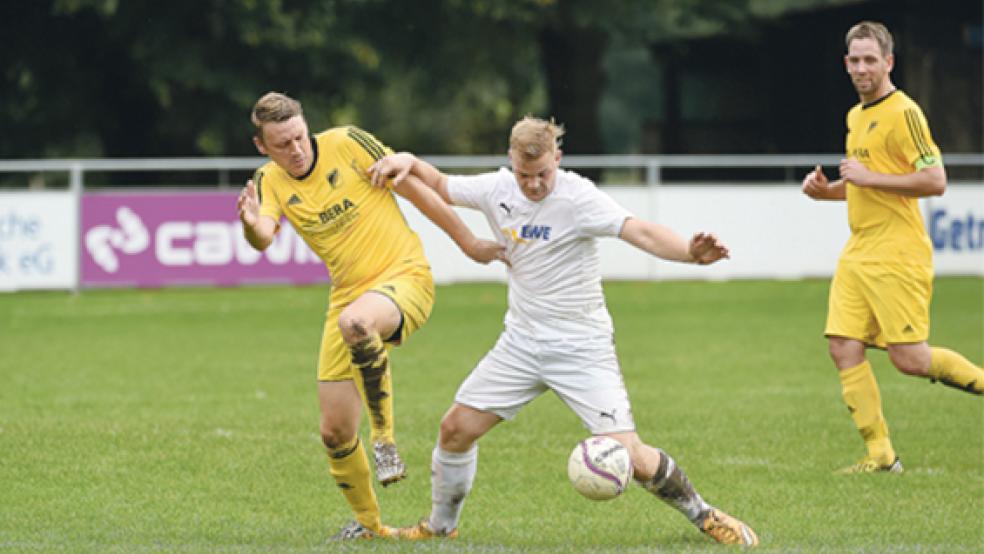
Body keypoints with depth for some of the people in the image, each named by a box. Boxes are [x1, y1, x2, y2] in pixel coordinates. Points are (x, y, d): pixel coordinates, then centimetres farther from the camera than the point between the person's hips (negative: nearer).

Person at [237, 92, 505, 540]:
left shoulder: (347, 144, -8)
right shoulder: (270, 183, 1)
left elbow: (414, 189, -1)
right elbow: (264, 238, -19)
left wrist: (469, 244, 4)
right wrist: (252, 225, -44)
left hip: (405, 277, -5)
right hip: (347, 296, 5)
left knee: (354, 322, -41)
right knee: (335, 432, 1)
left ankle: (385, 437, -23)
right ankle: (368, 522, 26)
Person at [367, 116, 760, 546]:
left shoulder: (578, 197, -20)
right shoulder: (498, 189, -3)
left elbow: (639, 232, -34)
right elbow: (440, 186, 16)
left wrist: (690, 252, -51)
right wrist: (408, 162, -3)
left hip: (581, 346, -5)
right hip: (521, 344, 5)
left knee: (630, 458, -13)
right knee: (457, 428, 1)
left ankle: (702, 515, 11)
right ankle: (441, 524, 24)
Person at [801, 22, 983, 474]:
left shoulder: (902, 112, -11)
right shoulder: (856, 117, 17)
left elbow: (935, 181, -18)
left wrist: (869, 178, -18)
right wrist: (826, 189, 11)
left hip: (897, 255, -8)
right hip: (857, 251, 9)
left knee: (909, 360, -10)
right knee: (844, 348, -2)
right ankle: (880, 454, 3)